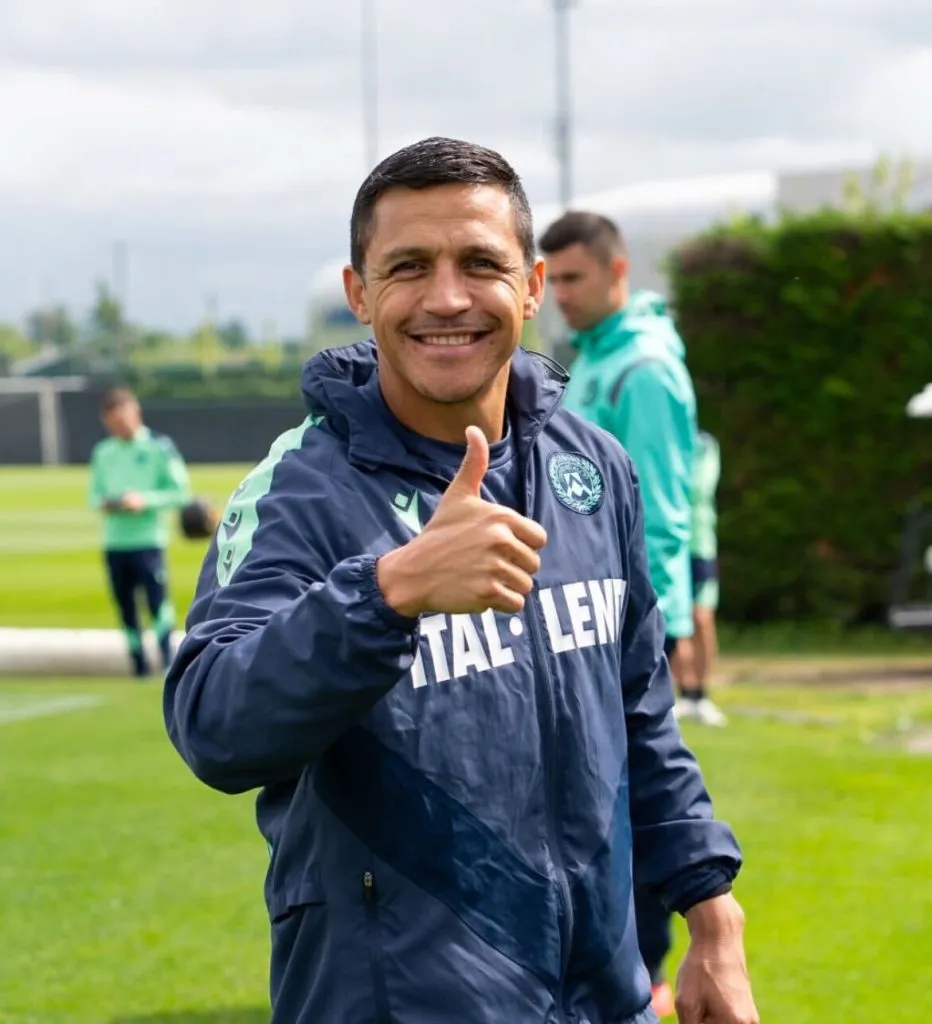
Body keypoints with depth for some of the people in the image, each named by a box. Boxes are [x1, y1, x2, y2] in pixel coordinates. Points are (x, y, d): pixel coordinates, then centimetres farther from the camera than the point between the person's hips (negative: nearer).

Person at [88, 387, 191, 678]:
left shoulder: (160, 447, -2)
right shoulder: (103, 452, 12)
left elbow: (180, 492, -3)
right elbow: (95, 493, 20)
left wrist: (145, 501, -16)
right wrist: (101, 504, -3)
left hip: (149, 540, -5)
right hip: (114, 542, 5)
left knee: (157, 599, -15)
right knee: (125, 606, 7)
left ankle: (168, 659, -10)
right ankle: (139, 661, 16)